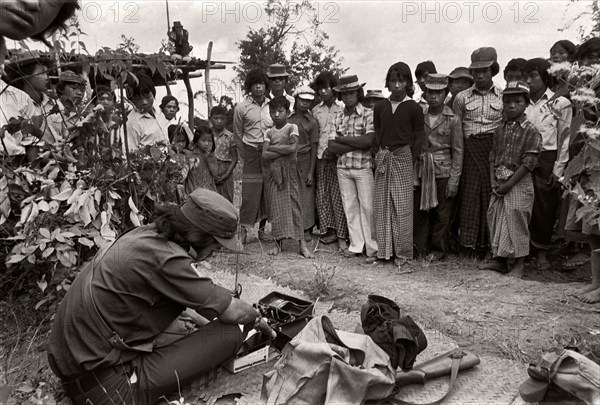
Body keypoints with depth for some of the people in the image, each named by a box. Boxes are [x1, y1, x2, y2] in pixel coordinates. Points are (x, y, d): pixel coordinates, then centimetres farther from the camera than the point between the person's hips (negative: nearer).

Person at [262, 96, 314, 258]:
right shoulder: (269, 132, 11)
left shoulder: (292, 127, 3)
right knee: (276, 206, 2)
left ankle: (302, 244, -4)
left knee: (294, 205, -5)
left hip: (290, 171, -3)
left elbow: (293, 148, -13)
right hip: (274, 171, 3)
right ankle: (277, 243, 9)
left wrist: (272, 147, -5)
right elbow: (265, 154, -2)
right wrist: (284, 150, -10)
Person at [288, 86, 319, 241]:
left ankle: (307, 229, 13)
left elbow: (314, 148, 0)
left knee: (306, 196, 2)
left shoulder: (312, 122, 2)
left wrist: (311, 172, -5)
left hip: (305, 160, -1)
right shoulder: (287, 118, 5)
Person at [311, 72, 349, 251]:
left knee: (338, 196, -5)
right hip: (321, 156, 5)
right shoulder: (316, 110, 13)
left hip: (338, 156, -5)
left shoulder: (342, 108, -1)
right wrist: (322, 150, 6)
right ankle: (329, 230, 15)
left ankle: (341, 235, 0)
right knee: (322, 194, 4)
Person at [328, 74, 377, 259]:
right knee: (350, 207, 9)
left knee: (367, 207, 0)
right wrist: (357, 143, -11)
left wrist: (343, 139, -10)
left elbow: (369, 141, -19)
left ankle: (372, 246, 11)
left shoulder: (369, 114, -5)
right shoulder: (338, 117, 7)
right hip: (343, 169, 4)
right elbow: (331, 147, -2)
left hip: (363, 168, -4)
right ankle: (356, 245, 19)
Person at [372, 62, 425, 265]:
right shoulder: (380, 107, 10)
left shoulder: (414, 108, 0)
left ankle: (402, 252, 9)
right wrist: (379, 154, 4)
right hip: (382, 160, 4)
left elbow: (418, 138, 0)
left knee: (402, 206, -1)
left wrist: (410, 161, -8)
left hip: (403, 158, -4)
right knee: (381, 206, 5)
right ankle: (383, 250, 15)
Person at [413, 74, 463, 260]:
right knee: (419, 212, 7)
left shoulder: (453, 119, -2)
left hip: (442, 172, -3)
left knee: (441, 214, 6)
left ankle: (438, 251, 20)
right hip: (420, 171, 3)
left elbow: (458, 151, -2)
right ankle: (419, 249, 21)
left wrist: (454, 180, -7)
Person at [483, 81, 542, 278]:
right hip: (499, 183, 6)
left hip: (519, 183, -6)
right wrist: (493, 180, -2)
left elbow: (528, 163, -13)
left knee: (516, 222, -3)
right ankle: (499, 259, 24)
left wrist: (509, 184, -16)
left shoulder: (530, 131, -9)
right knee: (495, 219, 10)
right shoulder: (500, 129, 10)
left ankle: (518, 264, 10)